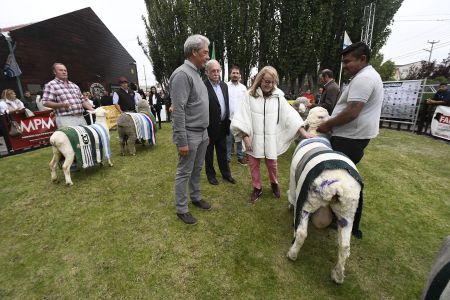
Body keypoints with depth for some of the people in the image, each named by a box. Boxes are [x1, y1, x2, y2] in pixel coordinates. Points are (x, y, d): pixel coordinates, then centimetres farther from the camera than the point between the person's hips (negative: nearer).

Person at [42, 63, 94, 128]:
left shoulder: (74, 85, 23)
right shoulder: (51, 85, 5)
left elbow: (83, 101, 22)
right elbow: (46, 102, -3)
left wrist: (93, 109, 5)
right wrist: (61, 104, -19)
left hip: (81, 118, 6)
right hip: (65, 119, -6)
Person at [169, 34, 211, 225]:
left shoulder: (195, 73, 14)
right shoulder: (182, 74, -15)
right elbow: (178, 111, -20)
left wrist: (205, 132, 16)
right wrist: (182, 141, -21)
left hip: (202, 133, 9)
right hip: (190, 135, -9)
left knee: (197, 169, 19)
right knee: (184, 173, 4)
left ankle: (196, 198, 36)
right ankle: (181, 209, 19)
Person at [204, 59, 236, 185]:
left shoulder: (224, 85, 7)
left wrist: (227, 122, 11)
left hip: (222, 126, 6)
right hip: (210, 127, -6)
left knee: (223, 152, 19)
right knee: (209, 153, 12)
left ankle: (226, 173, 34)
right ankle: (210, 175, 31)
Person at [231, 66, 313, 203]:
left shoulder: (278, 96, -1)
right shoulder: (250, 95, -7)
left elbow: (290, 114, -1)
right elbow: (243, 117, -7)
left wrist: (303, 131, -7)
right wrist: (245, 137, -12)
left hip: (271, 139, 1)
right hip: (254, 138, -1)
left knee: (272, 164, 11)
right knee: (254, 164, 10)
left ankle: (274, 184, 39)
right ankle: (257, 188, 31)